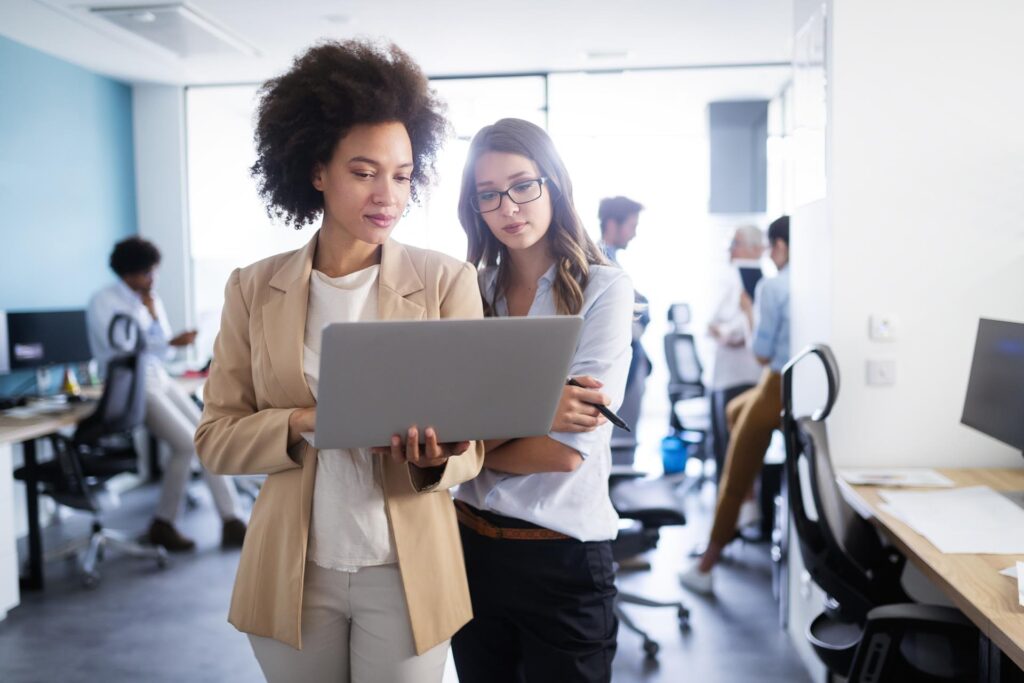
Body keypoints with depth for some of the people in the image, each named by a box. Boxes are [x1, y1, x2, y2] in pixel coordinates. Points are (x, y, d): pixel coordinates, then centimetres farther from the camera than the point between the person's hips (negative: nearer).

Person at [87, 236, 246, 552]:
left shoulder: (152, 299, 12)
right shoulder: (102, 302, -8)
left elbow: (164, 352, 8)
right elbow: (124, 350, -18)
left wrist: (153, 312, -3)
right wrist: (171, 343, -21)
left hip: (160, 379, 7)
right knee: (187, 444, -19)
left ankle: (232, 523, -7)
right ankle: (163, 525, -3)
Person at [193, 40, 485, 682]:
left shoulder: (448, 280, -6)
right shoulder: (255, 288, 0)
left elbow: (471, 443, -4)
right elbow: (217, 436, 0)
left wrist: (433, 457, -26)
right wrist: (309, 423, -18)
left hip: (406, 571, -1)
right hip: (291, 571, 2)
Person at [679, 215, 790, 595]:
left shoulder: (772, 286, -12)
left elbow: (762, 353, -11)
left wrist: (751, 316, 5)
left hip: (782, 390, -7)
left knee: (735, 478, 6)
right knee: (736, 410, 32)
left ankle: (706, 567, 14)